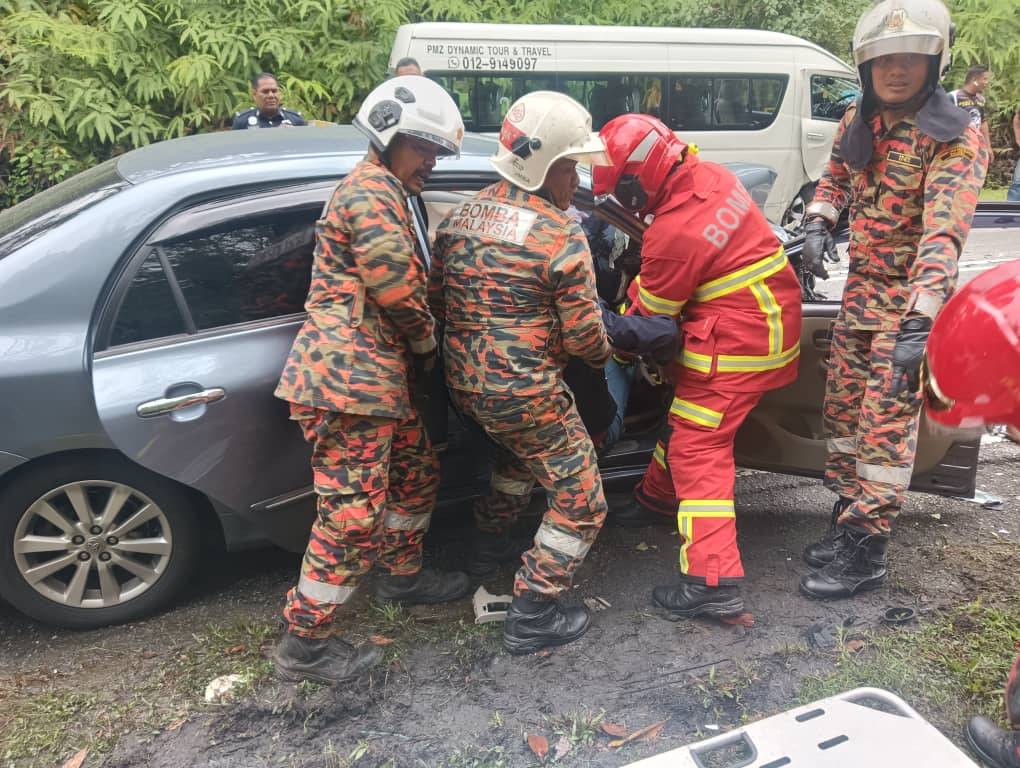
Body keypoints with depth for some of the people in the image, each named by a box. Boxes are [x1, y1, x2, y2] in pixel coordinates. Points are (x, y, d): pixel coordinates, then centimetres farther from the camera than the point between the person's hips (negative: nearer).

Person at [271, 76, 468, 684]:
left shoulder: (385, 194, 24)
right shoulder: (371, 191, -11)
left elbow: (401, 286, 25)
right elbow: (399, 289, -19)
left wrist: (417, 352, 14)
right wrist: (427, 344, -1)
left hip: (381, 377, 11)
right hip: (348, 377, -11)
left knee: (417, 473, 22)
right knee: (355, 512, -7)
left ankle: (404, 575, 42)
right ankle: (305, 644, 6)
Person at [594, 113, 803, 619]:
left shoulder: (675, 232, -25)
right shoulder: (711, 176, 1)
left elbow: (647, 314, -10)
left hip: (737, 345, -10)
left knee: (698, 449, -6)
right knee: (684, 413, 24)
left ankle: (714, 582, -7)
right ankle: (657, 497, 46)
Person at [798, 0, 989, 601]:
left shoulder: (956, 139, -17)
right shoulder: (859, 123, 6)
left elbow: (943, 234, -28)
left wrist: (920, 319, -39)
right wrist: (818, 224, 3)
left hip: (911, 296, -7)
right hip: (861, 286, 7)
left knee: (886, 421, -7)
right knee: (843, 408, 11)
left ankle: (865, 555, 3)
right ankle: (848, 522, 26)